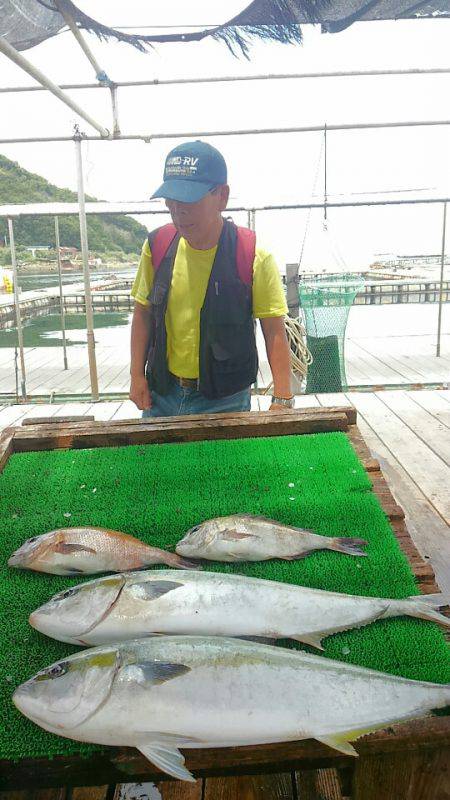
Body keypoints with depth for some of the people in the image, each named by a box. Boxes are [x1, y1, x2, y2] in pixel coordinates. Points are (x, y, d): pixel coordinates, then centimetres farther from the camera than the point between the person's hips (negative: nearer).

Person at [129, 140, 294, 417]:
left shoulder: (254, 258, -16)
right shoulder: (157, 247, -5)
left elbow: (275, 333, -12)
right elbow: (143, 312, 7)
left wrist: (282, 400, -18)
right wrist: (137, 374, 1)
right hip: (161, 394, 4)